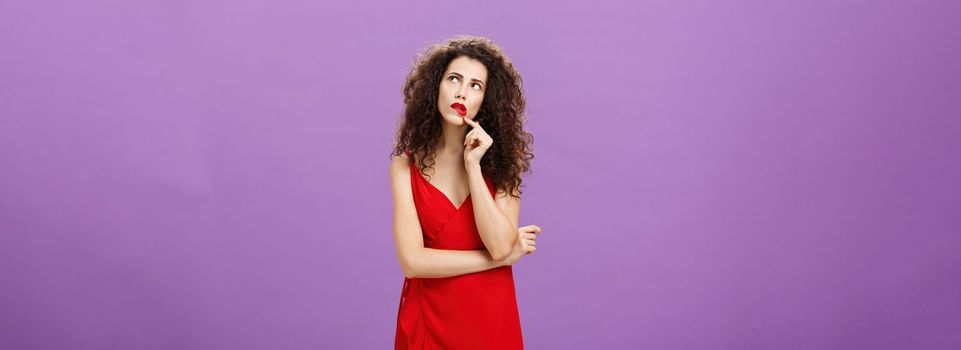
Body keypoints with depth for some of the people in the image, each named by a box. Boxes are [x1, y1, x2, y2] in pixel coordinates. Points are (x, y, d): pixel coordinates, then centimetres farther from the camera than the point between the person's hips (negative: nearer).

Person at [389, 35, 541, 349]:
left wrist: (473, 165, -18)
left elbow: (501, 246, -16)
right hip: (428, 317, -1)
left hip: (491, 316, 1)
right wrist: (503, 258, -12)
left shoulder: (501, 161, -3)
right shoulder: (406, 167, -6)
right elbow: (413, 261, -15)